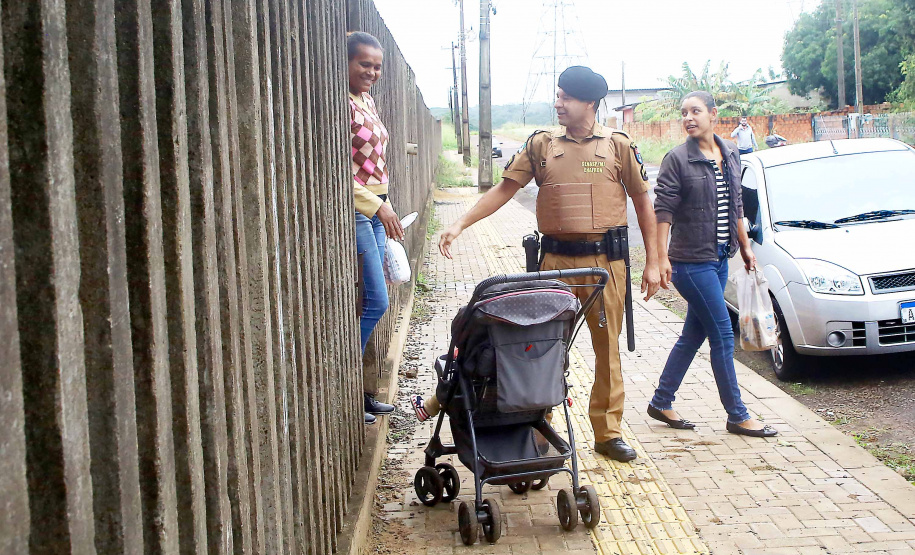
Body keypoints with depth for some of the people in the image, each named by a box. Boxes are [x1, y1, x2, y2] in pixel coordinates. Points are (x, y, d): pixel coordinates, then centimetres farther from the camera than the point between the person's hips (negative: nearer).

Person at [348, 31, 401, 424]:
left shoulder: (366, 102, 15)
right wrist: (379, 207, -19)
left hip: (375, 210, 9)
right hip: (354, 211, -9)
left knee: (370, 303, 10)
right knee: (376, 302, -8)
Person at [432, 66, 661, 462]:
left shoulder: (618, 145, 3)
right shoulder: (542, 145, 6)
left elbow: (643, 202, 7)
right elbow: (504, 189, 7)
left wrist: (652, 263, 4)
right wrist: (461, 224, -4)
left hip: (605, 260, -1)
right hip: (556, 260, 1)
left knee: (608, 348, 6)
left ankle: (608, 432, 18)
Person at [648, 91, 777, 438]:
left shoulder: (730, 155, 10)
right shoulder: (677, 159, -9)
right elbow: (663, 210, -13)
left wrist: (745, 246, 18)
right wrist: (661, 257, -20)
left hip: (719, 259, 7)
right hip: (692, 262, -7)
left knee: (693, 336, 13)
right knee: (723, 337, -3)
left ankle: (661, 403, 25)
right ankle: (737, 416, 8)